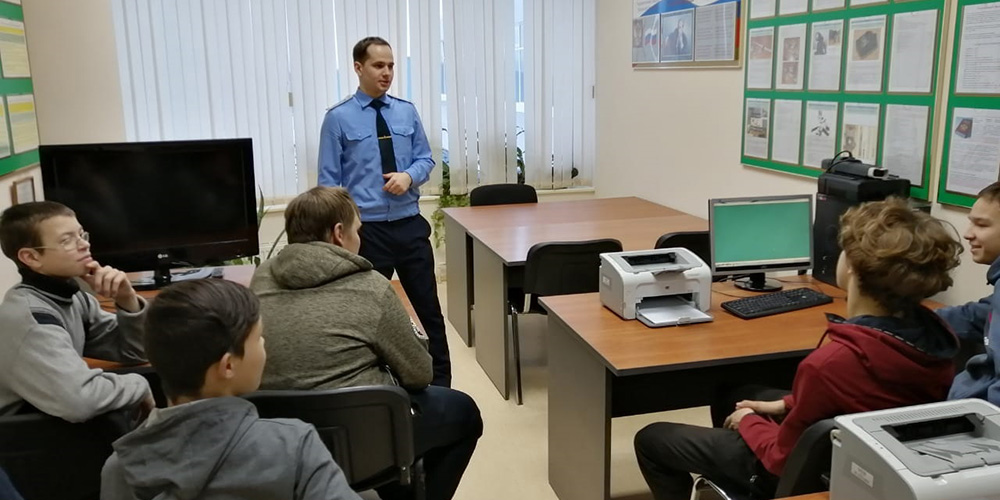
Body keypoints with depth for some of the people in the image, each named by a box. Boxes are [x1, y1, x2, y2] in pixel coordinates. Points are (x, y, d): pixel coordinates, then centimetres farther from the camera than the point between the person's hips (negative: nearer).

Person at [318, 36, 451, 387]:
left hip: (411, 225, 3)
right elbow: (329, 181, -3)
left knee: (429, 308, 9)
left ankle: (442, 385, 24)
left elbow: (425, 159, 10)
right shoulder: (338, 118, -4)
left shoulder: (407, 111, 6)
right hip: (366, 230, -3)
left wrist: (409, 175, -13)